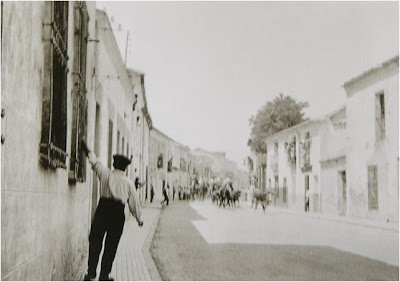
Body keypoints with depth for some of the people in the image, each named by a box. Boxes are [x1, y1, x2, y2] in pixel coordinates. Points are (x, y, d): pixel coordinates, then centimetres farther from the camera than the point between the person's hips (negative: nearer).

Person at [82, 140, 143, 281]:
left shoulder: (106, 173, 7)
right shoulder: (128, 182, 7)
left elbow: (94, 161, 18)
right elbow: (134, 202, 10)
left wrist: (87, 150, 35)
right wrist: (139, 218, 21)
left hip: (103, 207, 0)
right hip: (118, 212, 0)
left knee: (95, 240, 6)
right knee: (111, 244, 5)